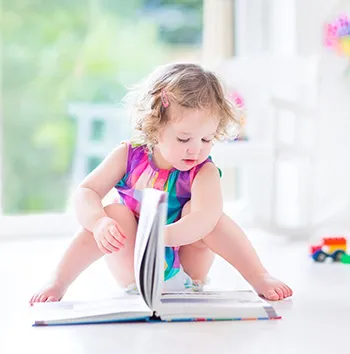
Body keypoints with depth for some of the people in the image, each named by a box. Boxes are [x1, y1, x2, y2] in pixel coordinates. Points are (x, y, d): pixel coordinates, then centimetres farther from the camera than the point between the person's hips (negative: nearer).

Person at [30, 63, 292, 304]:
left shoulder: (204, 172, -21)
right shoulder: (129, 156, -11)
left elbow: (204, 220, -41)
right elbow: (86, 193, -15)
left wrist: (159, 234, -60)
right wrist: (99, 222, -38)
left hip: (186, 273, -1)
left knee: (193, 210, -27)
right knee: (115, 213, -25)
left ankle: (259, 277, -17)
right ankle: (59, 282, -19)